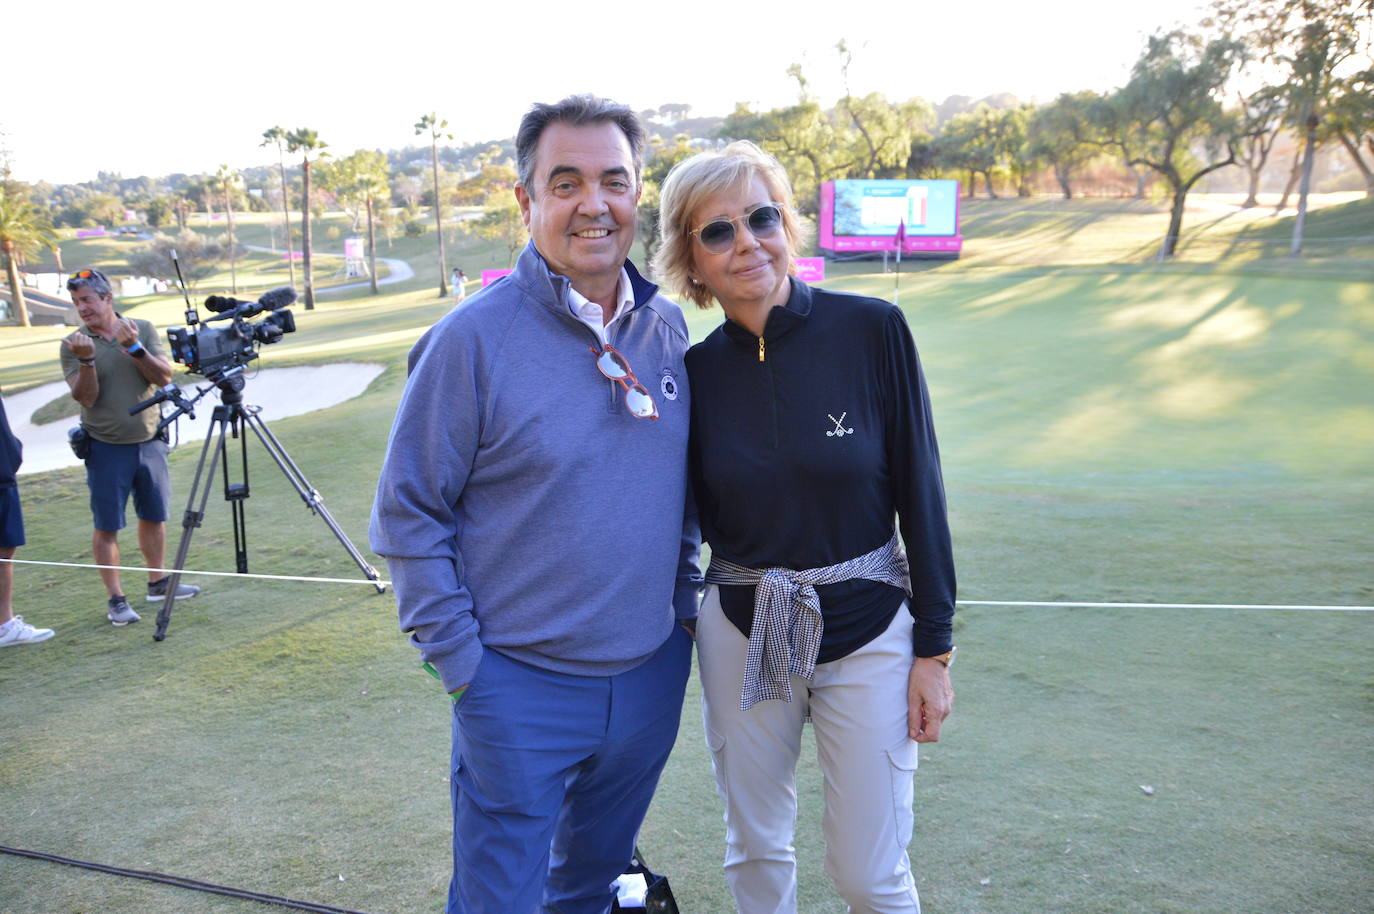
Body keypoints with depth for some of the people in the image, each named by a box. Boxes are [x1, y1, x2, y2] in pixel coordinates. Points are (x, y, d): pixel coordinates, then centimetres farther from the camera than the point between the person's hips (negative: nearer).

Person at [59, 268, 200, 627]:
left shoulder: (143, 329, 0)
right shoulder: (73, 344, -5)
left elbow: (164, 378, -9)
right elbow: (85, 398, -13)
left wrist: (134, 348, -21)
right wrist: (87, 359, -27)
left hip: (149, 441, 3)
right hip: (106, 447, -3)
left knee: (154, 515, 14)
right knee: (107, 525, 0)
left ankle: (157, 582, 29)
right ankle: (116, 599, 9)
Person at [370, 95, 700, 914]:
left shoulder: (669, 327, 1)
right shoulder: (474, 338, -15)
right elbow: (408, 512, -10)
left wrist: (685, 602, 10)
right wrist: (459, 660, -11)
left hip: (653, 674, 5)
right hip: (522, 686, -4)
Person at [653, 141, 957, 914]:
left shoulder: (872, 330, -11)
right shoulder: (695, 371, -3)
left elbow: (920, 490, -8)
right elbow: (692, 517, 5)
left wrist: (934, 648, -6)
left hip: (868, 630, -2)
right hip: (742, 633, 3)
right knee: (756, 851, 17)